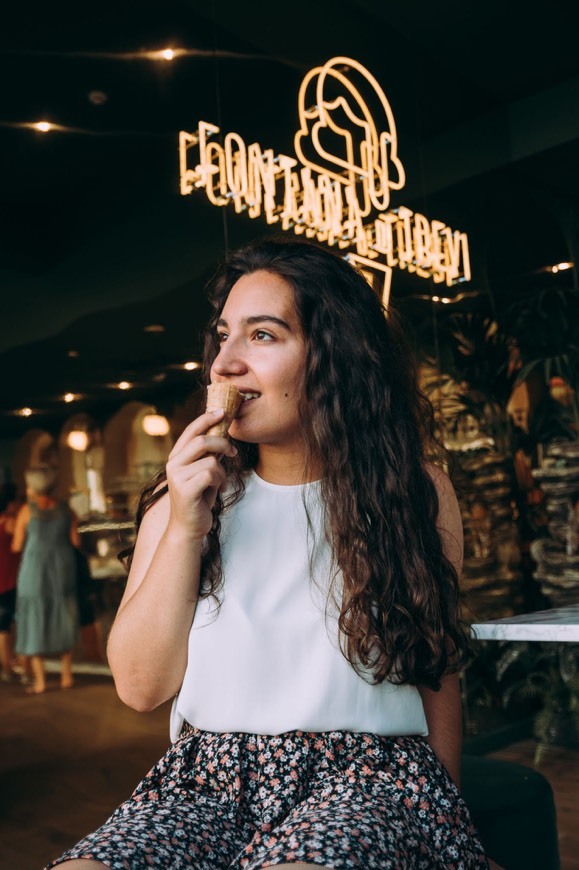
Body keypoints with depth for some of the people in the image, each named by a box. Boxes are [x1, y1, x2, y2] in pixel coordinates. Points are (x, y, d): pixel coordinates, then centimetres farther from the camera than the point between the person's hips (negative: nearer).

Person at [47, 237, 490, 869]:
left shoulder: (414, 491, 2)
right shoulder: (190, 493, 4)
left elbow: (437, 672, 10)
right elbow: (141, 686, 0)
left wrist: (444, 812, 7)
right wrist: (185, 527, -10)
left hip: (365, 776, -2)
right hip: (208, 780, 2)